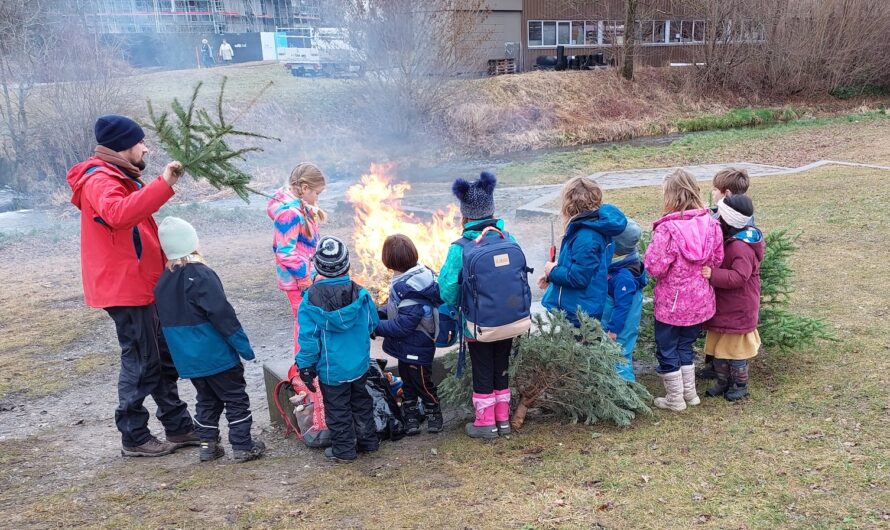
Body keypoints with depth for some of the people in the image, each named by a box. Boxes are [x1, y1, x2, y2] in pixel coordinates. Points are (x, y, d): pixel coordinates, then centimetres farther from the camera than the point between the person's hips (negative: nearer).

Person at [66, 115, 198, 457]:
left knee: (165, 358, 14)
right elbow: (118, 214, -39)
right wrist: (163, 184, -42)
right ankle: (134, 438, 11)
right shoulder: (100, 181, -16)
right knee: (141, 362, -2)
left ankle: (178, 426, 23)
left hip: (141, 286, 10)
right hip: (125, 289, -10)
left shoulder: (118, 179, 18)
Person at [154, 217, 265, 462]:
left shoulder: (163, 282, 5)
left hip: (187, 358, 7)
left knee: (206, 399, 20)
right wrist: (243, 345, -14)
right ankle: (243, 446, 8)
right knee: (236, 397, 5)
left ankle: (207, 445, 22)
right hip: (216, 355, -7)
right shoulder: (200, 274, -18)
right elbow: (222, 314, -20)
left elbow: (166, 320, 13)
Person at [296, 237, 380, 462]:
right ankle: (368, 441, 32)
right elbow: (373, 325, 2)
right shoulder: (360, 293, -11)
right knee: (361, 402, 22)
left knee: (337, 409, 12)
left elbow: (308, 338, -15)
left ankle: (344, 450, 21)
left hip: (331, 369, -3)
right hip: (359, 365, 3)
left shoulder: (311, 298, -19)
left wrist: (305, 367, -4)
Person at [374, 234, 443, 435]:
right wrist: (381, 313, -3)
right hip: (407, 347, 9)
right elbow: (397, 307, 11)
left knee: (422, 384, 13)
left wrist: (377, 327, -23)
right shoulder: (412, 277, -2)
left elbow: (403, 325, -31)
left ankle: (434, 414, 36)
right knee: (407, 382, 23)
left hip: (416, 349, -9)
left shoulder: (410, 289, -33)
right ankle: (411, 417, 39)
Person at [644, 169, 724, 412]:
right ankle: (690, 393, 34)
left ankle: (675, 399, 23)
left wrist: (651, 249, -4)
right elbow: (717, 259, 3)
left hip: (672, 302, -6)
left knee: (667, 350, 13)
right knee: (685, 346, 25)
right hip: (700, 300, 6)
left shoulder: (667, 228, -25)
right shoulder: (710, 222, -7)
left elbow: (655, 267, -22)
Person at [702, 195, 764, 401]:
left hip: (737, 311, -9)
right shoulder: (728, 239, 6)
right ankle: (723, 382, 31)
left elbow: (738, 277, -33)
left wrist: (713, 274, -36)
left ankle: (740, 385, 25)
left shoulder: (741, 247, -25)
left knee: (735, 352, 7)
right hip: (723, 307, 9)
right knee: (718, 348, 17)